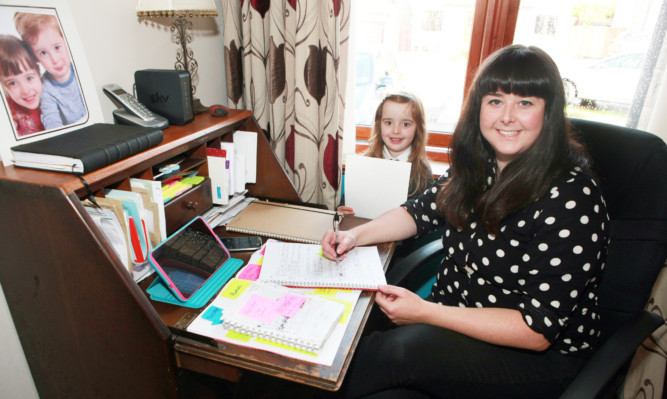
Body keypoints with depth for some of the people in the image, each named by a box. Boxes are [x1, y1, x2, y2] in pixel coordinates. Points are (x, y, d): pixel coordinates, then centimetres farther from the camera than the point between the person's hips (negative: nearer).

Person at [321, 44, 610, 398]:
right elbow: (421, 211, 8)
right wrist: (355, 235, -8)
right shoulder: (477, 166, -2)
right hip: (451, 321, 5)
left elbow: (538, 329, -21)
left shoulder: (572, 197, -22)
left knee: (400, 350, -28)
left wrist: (425, 312, -25)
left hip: (542, 355, -5)